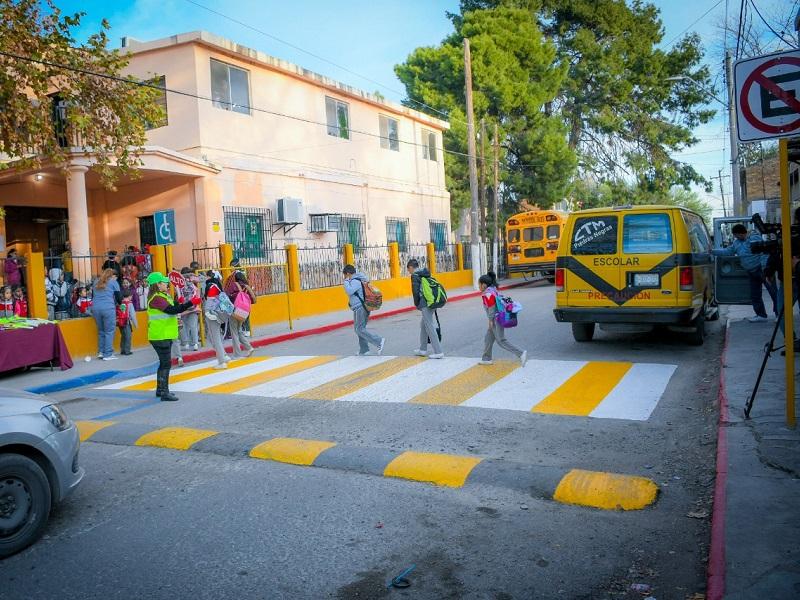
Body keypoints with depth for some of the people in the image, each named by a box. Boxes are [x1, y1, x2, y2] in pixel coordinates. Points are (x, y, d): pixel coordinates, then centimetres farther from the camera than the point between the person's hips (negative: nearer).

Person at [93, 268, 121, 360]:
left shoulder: (97, 283, 22)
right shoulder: (113, 282, 6)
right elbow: (118, 297, 4)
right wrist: (119, 303, 24)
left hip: (95, 308, 6)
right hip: (108, 308, -6)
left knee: (101, 331, 16)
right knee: (109, 332, -1)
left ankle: (101, 352, 15)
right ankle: (108, 354, -2)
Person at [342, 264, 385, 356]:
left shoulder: (355, 281, -13)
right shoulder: (359, 279, 17)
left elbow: (349, 291, -25)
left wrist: (346, 281, -13)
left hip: (359, 308, -10)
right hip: (364, 307, 10)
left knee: (359, 329, -8)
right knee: (359, 328, 14)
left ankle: (379, 341, -15)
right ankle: (363, 350, 16)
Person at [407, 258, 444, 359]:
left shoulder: (415, 276, -7)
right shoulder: (426, 273, 17)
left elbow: (415, 291, -14)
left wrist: (417, 304, -1)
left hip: (425, 304, -9)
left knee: (429, 327, -6)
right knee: (423, 325, 20)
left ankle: (438, 352, -7)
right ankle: (423, 349, 28)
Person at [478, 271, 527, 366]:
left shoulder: (488, 293, -17)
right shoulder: (493, 290, 13)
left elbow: (491, 307, -20)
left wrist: (490, 320, -14)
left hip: (496, 319, -11)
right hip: (499, 318, 11)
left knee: (501, 341, -8)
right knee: (488, 339, 17)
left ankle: (521, 354, -12)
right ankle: (486, 359, 26)